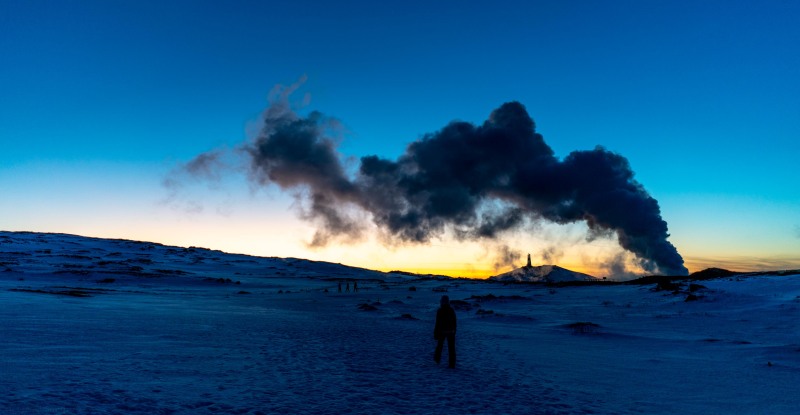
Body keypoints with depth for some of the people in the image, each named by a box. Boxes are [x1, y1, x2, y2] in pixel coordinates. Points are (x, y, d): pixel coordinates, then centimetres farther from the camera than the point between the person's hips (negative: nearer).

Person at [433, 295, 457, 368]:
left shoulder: (439, 311, -15)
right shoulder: (452, 310, -2)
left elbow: (438, 323, -14)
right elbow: (454, 322, 5)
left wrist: (435, 333, -7)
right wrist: (454, 331, 18)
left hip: (442, 331, -2)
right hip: (451, 331, 2)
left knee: (440, 344, 22)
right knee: (451, 348, 4)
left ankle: (437, 359, 37)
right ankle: (452, 364, 1)